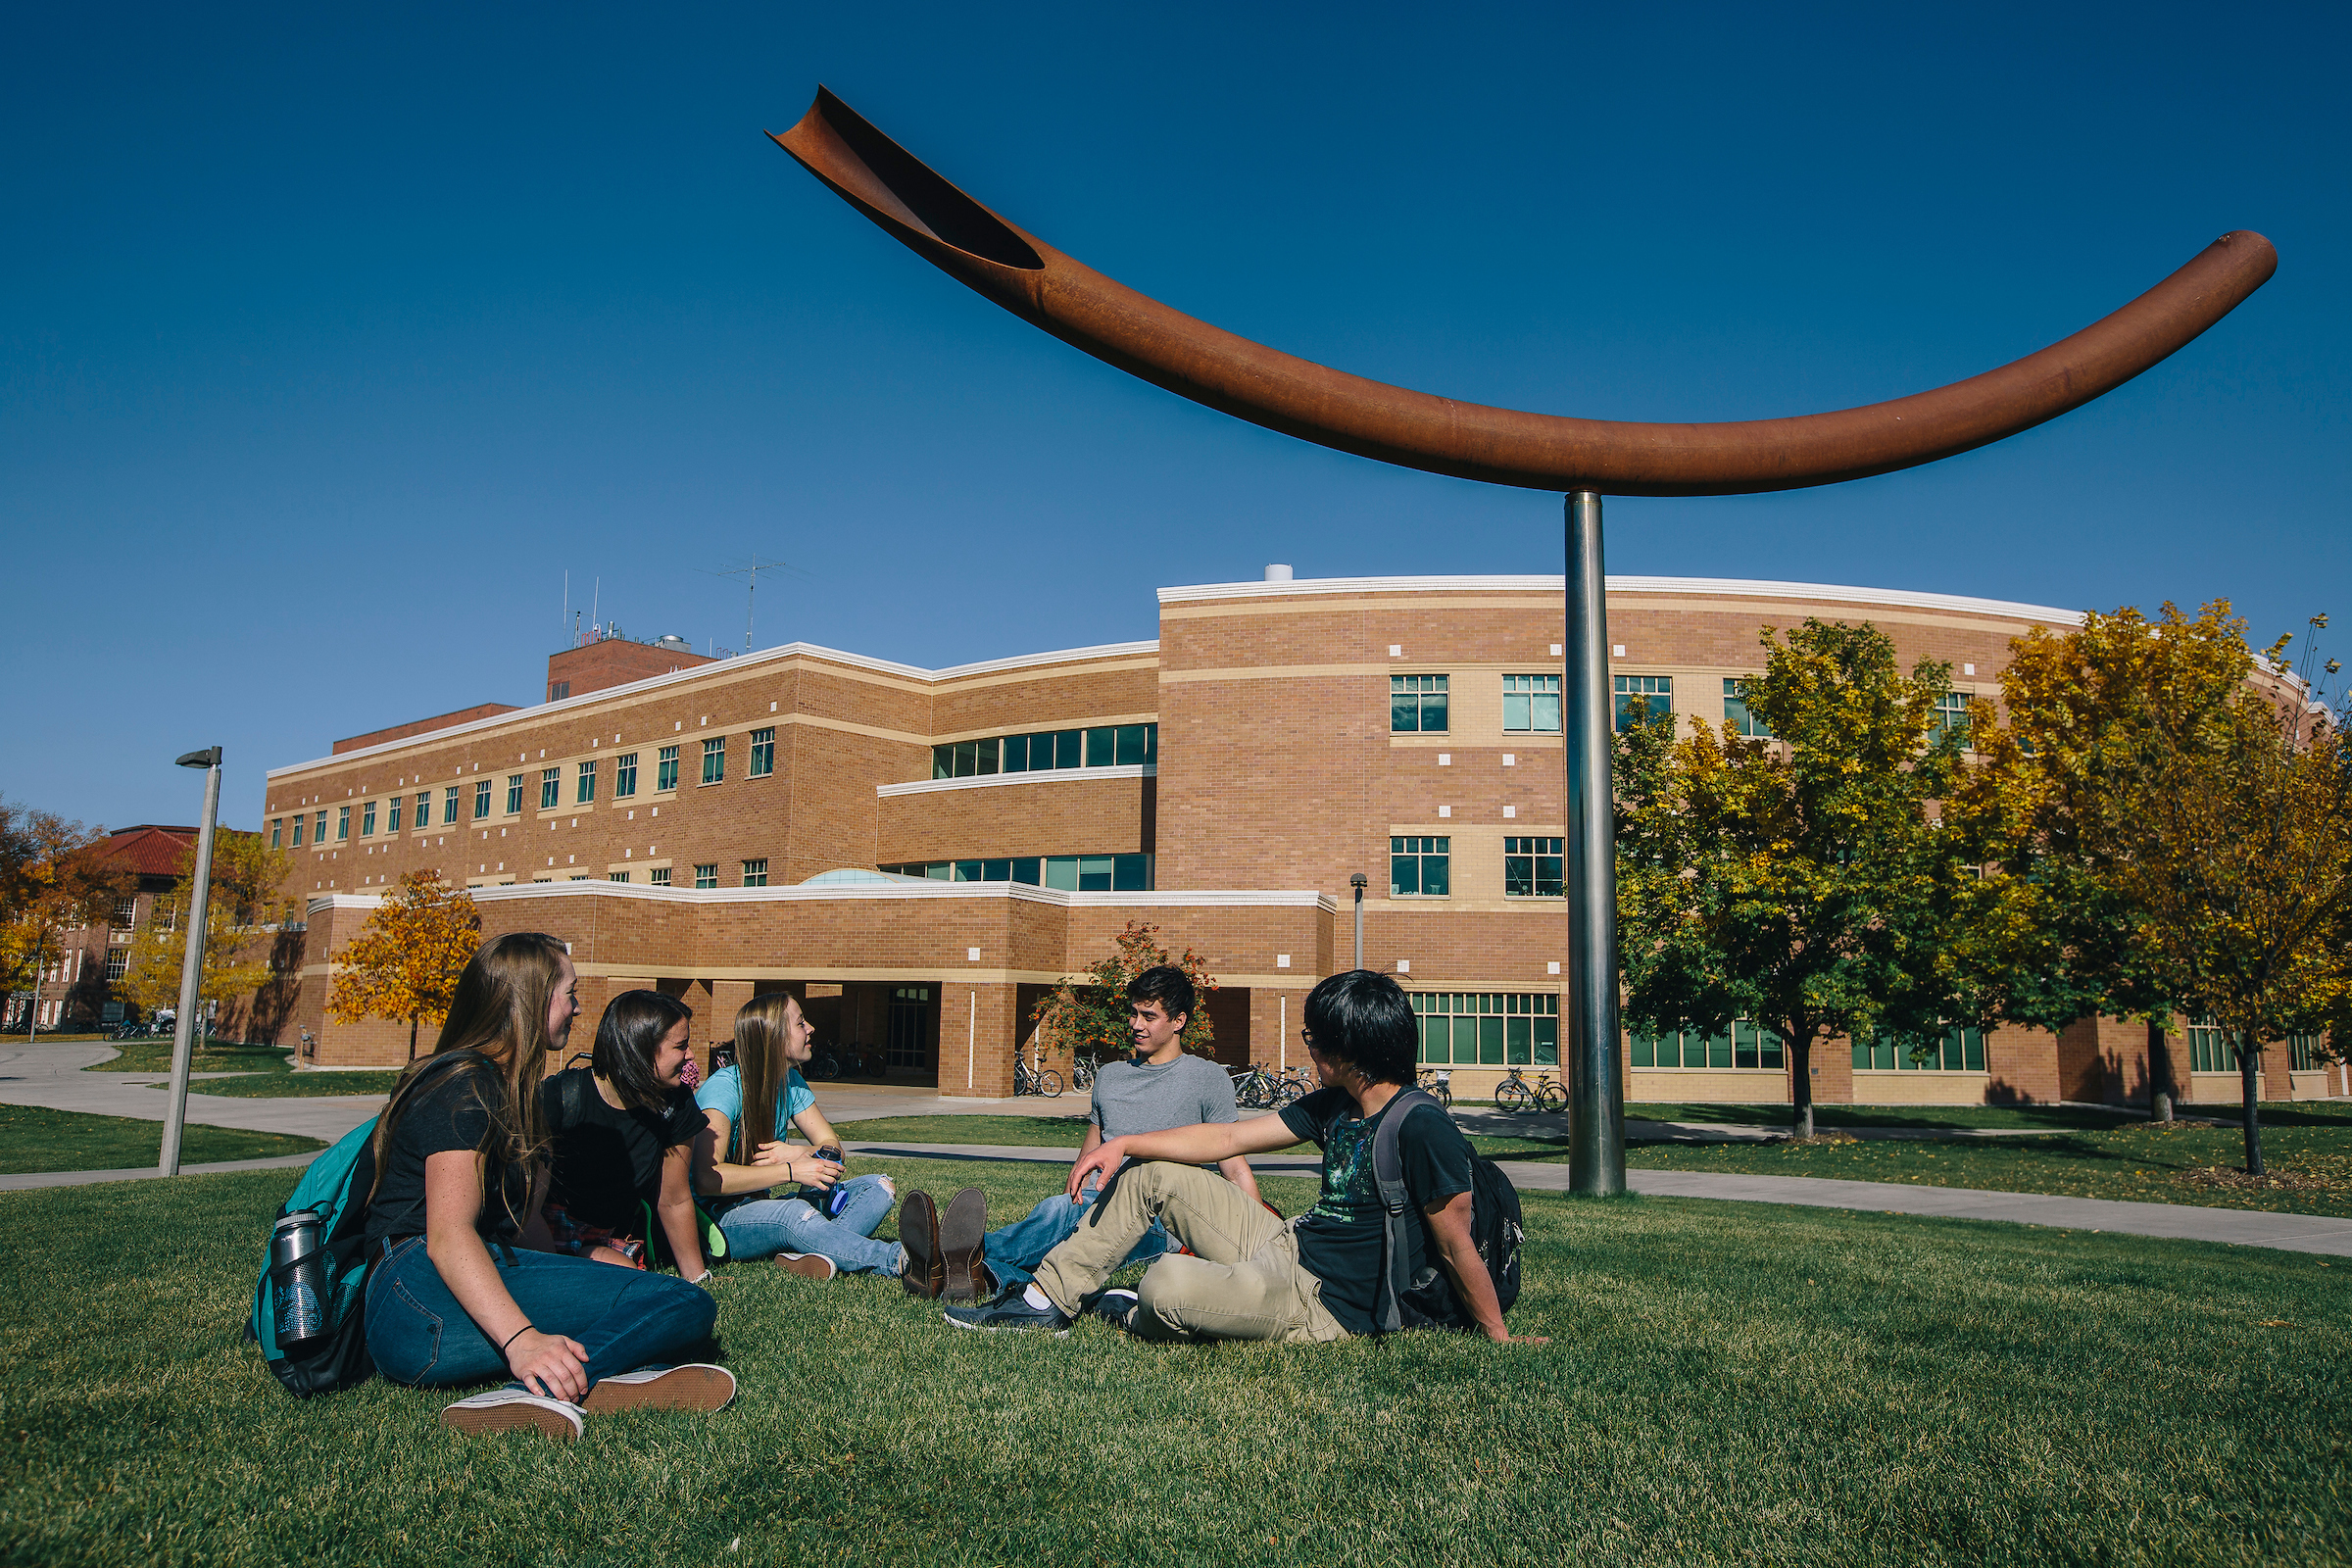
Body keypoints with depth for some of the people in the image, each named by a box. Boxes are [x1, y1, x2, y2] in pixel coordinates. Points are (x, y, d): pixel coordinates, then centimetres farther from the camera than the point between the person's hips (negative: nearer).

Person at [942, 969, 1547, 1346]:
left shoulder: (1422, 1128, -22)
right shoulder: (1333, 1105, 5)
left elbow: (1456, 1247, -17)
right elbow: (1230, 1138, 9)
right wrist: (1123, 1143, 4)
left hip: (1325, 1308, -9)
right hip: (1286, 1248, 9)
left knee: (1168, 1284, -33)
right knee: (1151, 1174, 10)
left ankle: (1137, 1317, 6)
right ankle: (1048, 1299, 14)